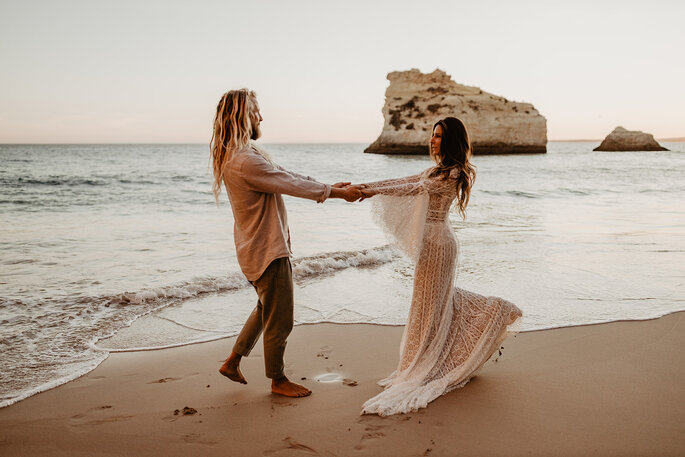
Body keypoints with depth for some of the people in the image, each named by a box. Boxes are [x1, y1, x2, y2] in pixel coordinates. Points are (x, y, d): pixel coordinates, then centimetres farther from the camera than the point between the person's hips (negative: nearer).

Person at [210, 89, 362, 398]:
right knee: (279, 320, 5)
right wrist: (336, 193, -8)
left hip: (261, 247, 11)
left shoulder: (241, 155, 10)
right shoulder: (245, 161, -25)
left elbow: (285, 176, 14)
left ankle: (232, 362, 34)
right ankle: (278, 380, 23)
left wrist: (330, 187, 13)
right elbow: (292, 184, -20)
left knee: (267, 309, 25)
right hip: (266, 251, -11)